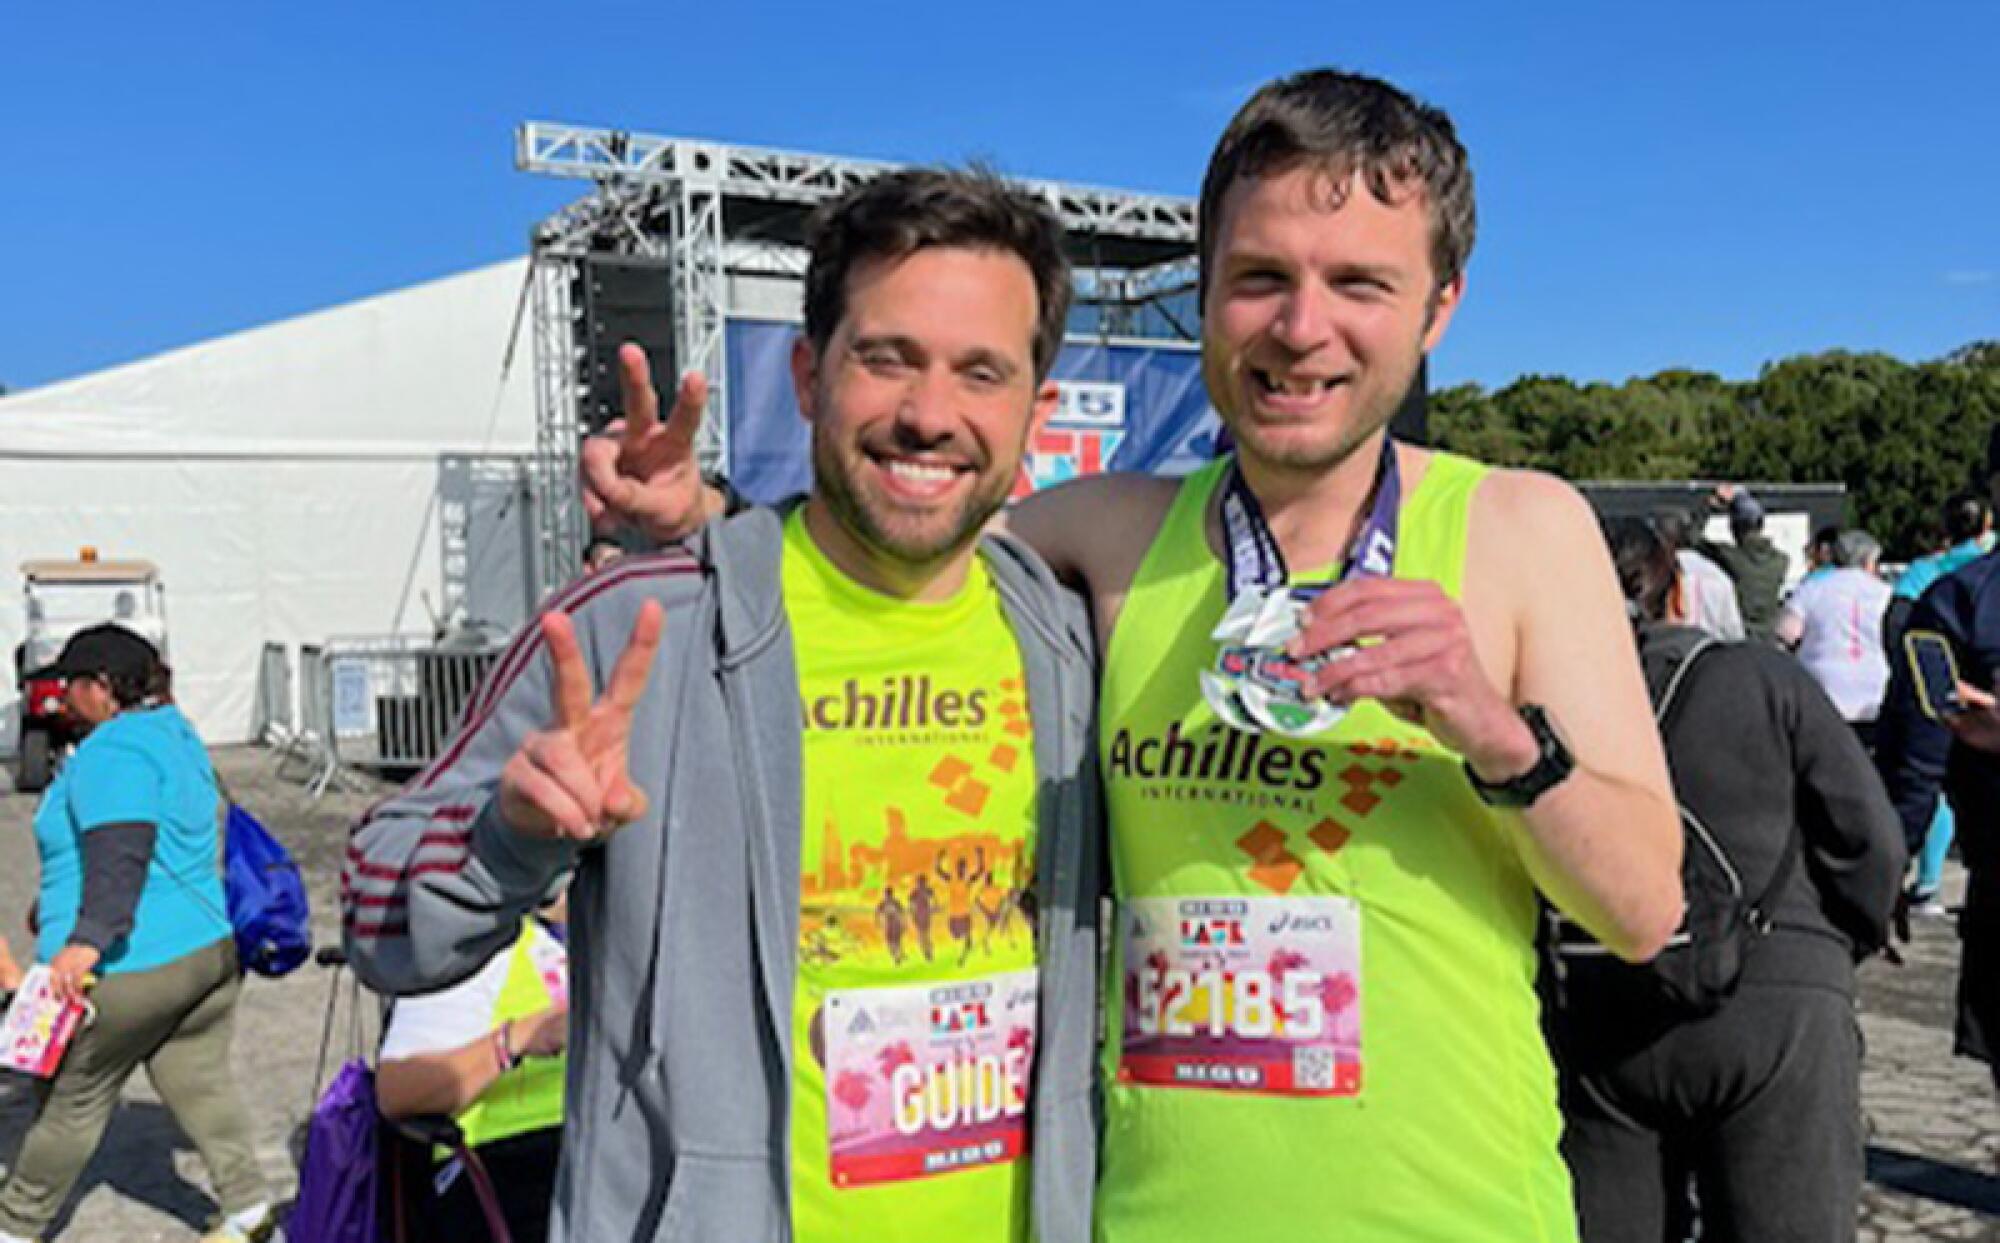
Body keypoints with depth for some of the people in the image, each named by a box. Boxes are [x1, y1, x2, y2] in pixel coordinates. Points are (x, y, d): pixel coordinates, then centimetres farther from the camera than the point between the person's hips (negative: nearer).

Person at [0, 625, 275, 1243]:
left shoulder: (113, 751, -15)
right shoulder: (176, 736, 15)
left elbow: (121, 852, -29)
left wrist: (87, 939, -38)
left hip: (129, 966, -8)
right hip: (214, 946, 8)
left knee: (72, 1100, 9)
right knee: (199, 1084, 14)